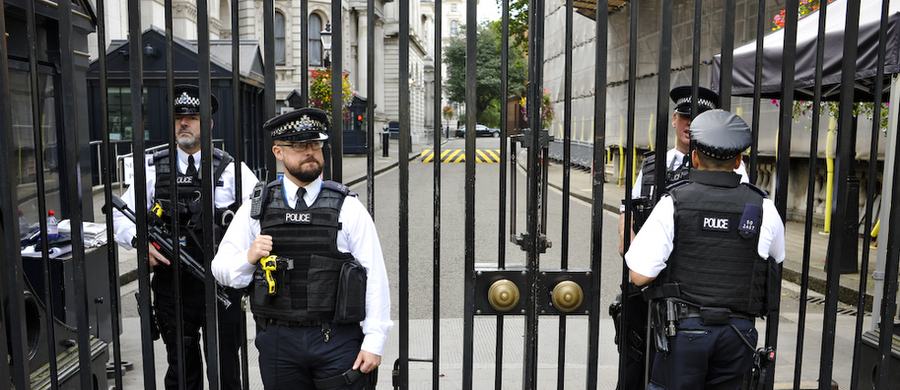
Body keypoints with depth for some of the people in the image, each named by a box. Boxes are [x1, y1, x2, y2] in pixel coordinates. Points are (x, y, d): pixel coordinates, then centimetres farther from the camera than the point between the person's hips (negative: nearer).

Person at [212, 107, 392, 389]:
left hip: (337, 341, -1)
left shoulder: (348, 208, -1)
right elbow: (221, 269, 9)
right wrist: (249, 257, -13)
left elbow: (375, 278, -3)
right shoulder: (255, 209, 5)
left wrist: (374, 342, -7)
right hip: (278, 342, 2)